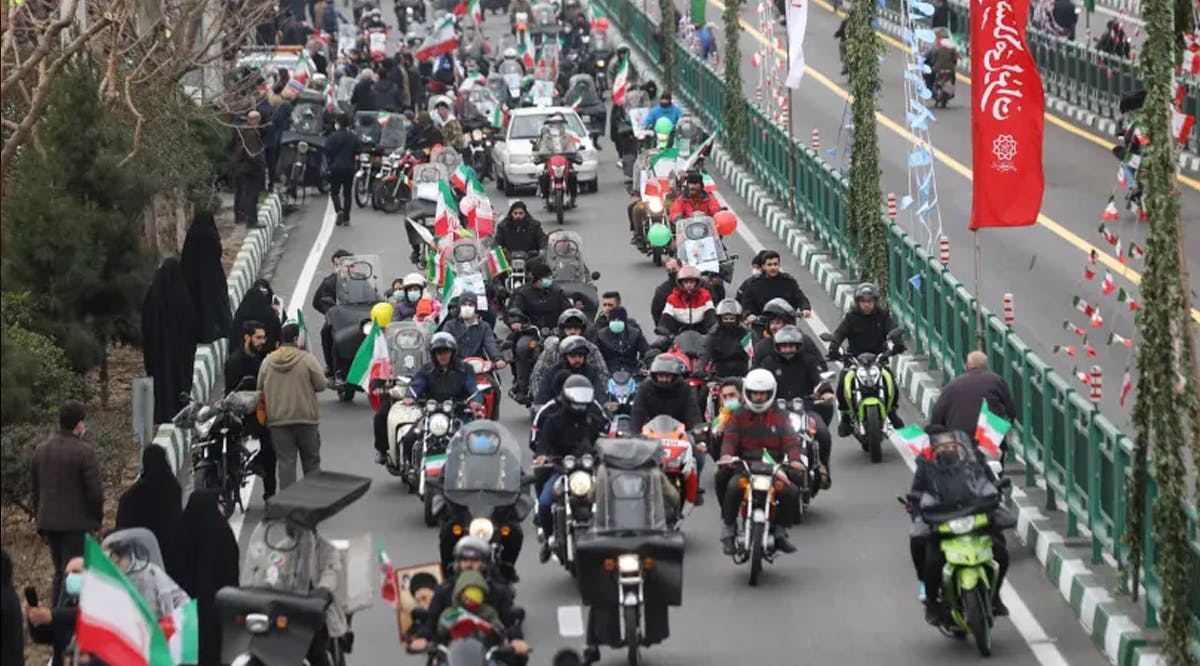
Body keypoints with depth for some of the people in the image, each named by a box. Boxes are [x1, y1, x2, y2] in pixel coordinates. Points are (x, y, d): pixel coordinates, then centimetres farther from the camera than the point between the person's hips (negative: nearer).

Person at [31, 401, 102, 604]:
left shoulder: (41, 450, 7)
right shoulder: (84, 452, -14)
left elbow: (33, 491, 13)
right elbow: (95, 492, -14)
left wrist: (39, 519, 21)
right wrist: (97, 519, 2)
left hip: (49, 523, 6)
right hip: (77, 523, -6)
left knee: (59, 573, 17)